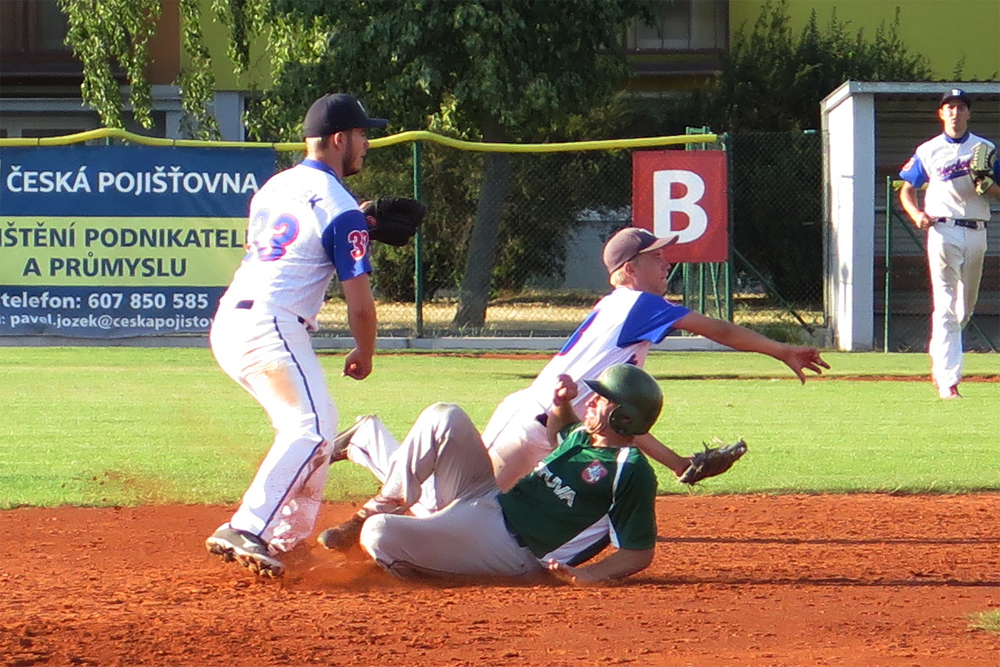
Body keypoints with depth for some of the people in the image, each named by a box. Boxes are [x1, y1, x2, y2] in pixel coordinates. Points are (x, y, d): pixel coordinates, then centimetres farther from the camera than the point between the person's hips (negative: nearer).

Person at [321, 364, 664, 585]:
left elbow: (640, 553, -18)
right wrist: (561, 403, 13)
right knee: (444, 417, -2)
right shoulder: (584, 435, 10)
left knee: (378, 534, -27)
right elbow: (558, 435, 35)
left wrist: (588, 574, -33)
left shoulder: (632, 472, -16)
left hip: (510, 553, -9)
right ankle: (380, 509, 2)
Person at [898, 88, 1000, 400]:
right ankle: (948, 380, -15)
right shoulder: (928, 151, 7)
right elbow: (906, 189, 11)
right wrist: (916, 213, -9)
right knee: (946, 306, -10)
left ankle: (939, 361, 32)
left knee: (966, 306, 11)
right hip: (944, 231, -3)